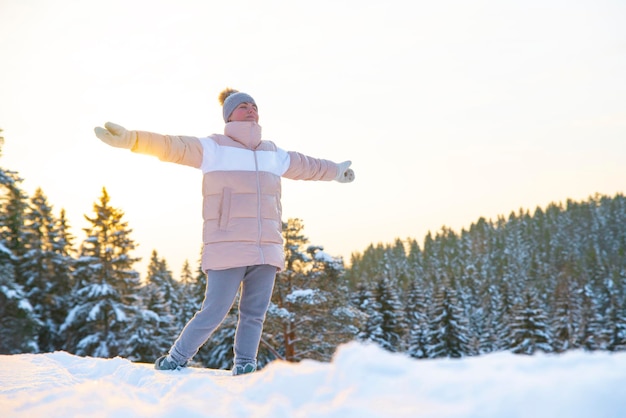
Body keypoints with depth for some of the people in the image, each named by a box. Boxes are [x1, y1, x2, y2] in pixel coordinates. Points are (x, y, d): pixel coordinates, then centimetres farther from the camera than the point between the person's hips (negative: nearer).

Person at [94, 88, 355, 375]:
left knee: (255, 314, 5)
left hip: (267, 251, 5)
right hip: (228, 249, -5)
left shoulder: (273, 154, 19)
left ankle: (244, 368, 17)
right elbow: (171, 146, -8)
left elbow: (305, 165, 36)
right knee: (213, 314, -6)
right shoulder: (213, 147, 3)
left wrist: (335, 170, 50)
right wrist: (131, 139, -21)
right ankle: (174, 362, 11)